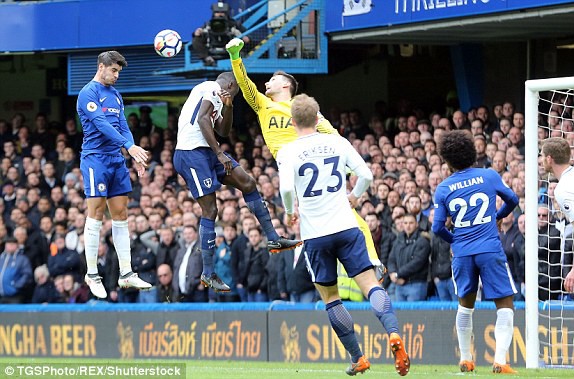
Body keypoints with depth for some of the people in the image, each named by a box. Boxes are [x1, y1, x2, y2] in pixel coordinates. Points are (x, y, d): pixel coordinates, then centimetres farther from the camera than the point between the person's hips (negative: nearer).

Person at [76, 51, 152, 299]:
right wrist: (129, 146, -25)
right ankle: (92, 275, -1)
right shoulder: (89, 93, -9)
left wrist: (135, 156, 5)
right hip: (96, 158, -8)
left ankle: (126, 274, 8)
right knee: (96, 215, -7)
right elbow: (101, 124, -19)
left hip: (117, 160, 8)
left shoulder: (115, 96, 17)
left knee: (120, 215, 6)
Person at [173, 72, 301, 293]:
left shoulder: (215, 96, 24)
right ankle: (208, 273, -4)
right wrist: (220, 154, -19)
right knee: (210, 210, -9)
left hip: (206, 152, 10)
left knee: (247, 183, 11)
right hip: (191, 153, -10)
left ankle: (272, 239, 15)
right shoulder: (212, 88, -5)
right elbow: (202, 119, -19)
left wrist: (228, 107, 12)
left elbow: (223, 131, 28)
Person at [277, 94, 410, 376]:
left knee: (329, 297, 12)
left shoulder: (288, 152, -4)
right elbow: (366, 174, 3)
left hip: (315, 235, -1)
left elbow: (286, 188, -18)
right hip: (346, 227, 1)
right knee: (370, 284, -4)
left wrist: (290, 212, 3)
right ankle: (393, 333, -30)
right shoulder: (338, 142, 4)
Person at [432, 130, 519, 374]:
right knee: (505, 305, 2)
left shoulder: (443, 189, 3)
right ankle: (500, 360, -13)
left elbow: (437, 227, 1)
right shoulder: (489, 176, 2)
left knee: (465, 305, 22)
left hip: (462, 253, 2)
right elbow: (512, 200, 14)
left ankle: (465, 359, 23)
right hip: (490, 250, -2)